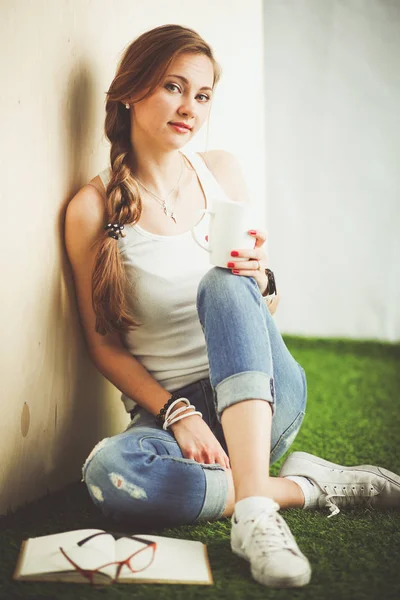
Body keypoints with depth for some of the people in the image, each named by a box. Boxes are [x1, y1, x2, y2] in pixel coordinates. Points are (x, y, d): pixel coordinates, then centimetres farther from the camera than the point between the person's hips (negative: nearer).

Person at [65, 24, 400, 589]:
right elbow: (104, 343, -2)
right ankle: (304, 485, -19)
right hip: (167, 404, -1)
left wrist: (259, 279, -14)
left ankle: (253, 506, -39)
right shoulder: (93, 208, -5)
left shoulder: (222, 170, 4)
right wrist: (177, 413, -17)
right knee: (107, 470, -35)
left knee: (225, 285, -30)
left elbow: (267, 311, 11)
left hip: (262, 394, 2)